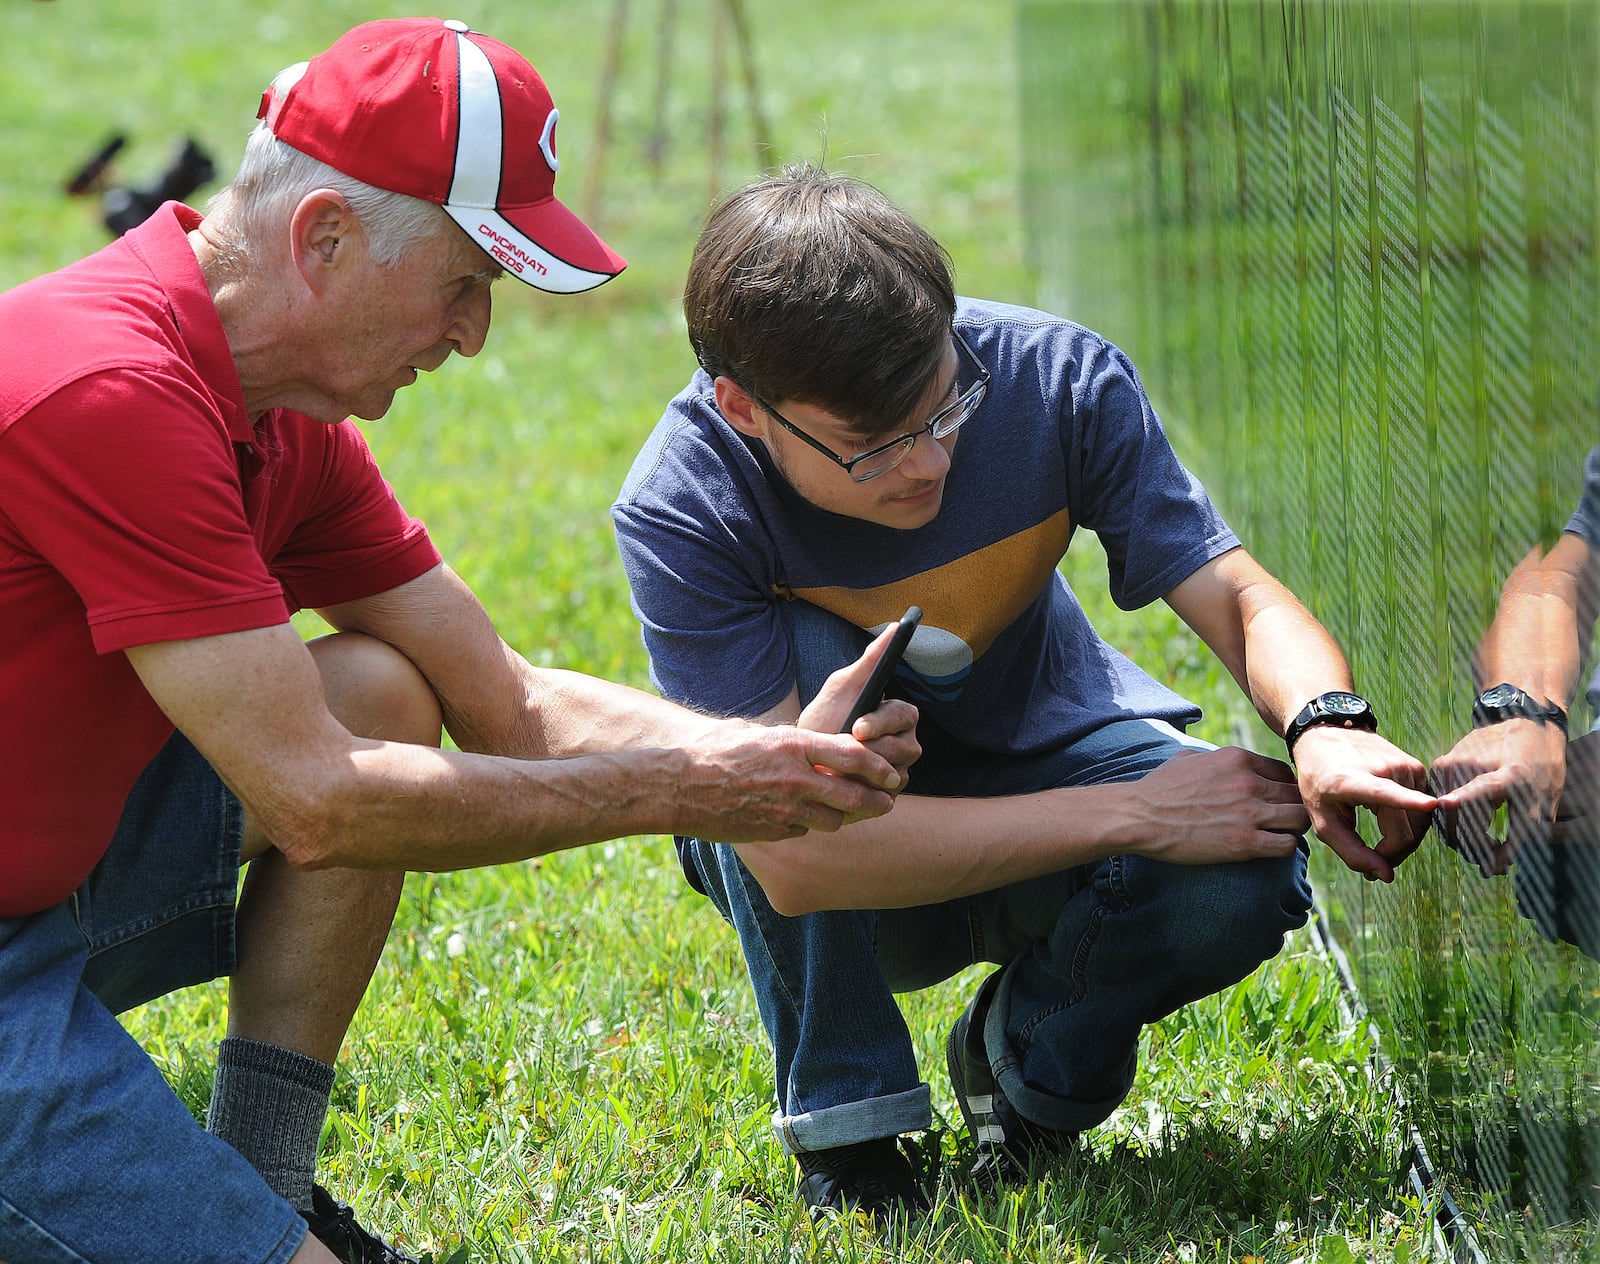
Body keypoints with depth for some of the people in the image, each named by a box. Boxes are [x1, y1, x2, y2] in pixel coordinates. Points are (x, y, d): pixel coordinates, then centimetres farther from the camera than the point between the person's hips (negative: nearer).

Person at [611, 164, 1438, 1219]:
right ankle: (844, 1130, -17)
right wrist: (1130, 817, -37)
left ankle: (1032, 1066, 5)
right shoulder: (679, 513, -31)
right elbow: (795, 858, -37)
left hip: (1038, 754, 2)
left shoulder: (1054, 378, -23)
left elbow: (1240, 597, -22)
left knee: (1244, 878, -30)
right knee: (810, 657, -35)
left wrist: (1327, 728, -46)